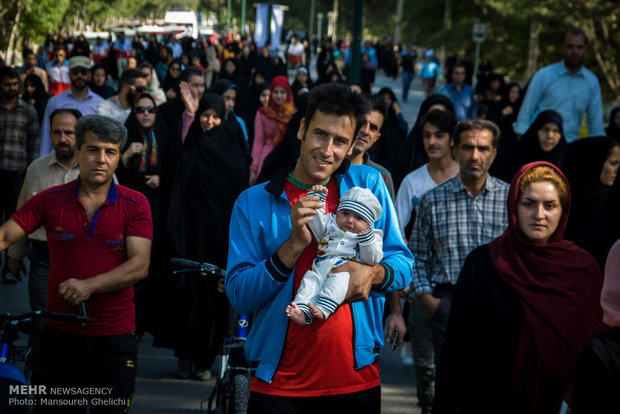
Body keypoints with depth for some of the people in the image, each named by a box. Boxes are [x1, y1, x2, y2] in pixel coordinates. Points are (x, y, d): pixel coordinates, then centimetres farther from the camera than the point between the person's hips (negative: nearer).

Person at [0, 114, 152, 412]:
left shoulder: (134, 205, -2)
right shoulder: (50, 200, 2)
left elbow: (139, 265, -10)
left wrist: (89, 285, -22)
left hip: (113, 338, -2)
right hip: (60, 334, 2)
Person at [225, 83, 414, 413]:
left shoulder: (367, 184, 4)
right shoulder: (253, 202, -1)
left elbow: (403, 263, 4)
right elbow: (240, 297, -8)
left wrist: (373, 273, -18)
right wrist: (295, 244, -19)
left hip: (356, 381, 2)